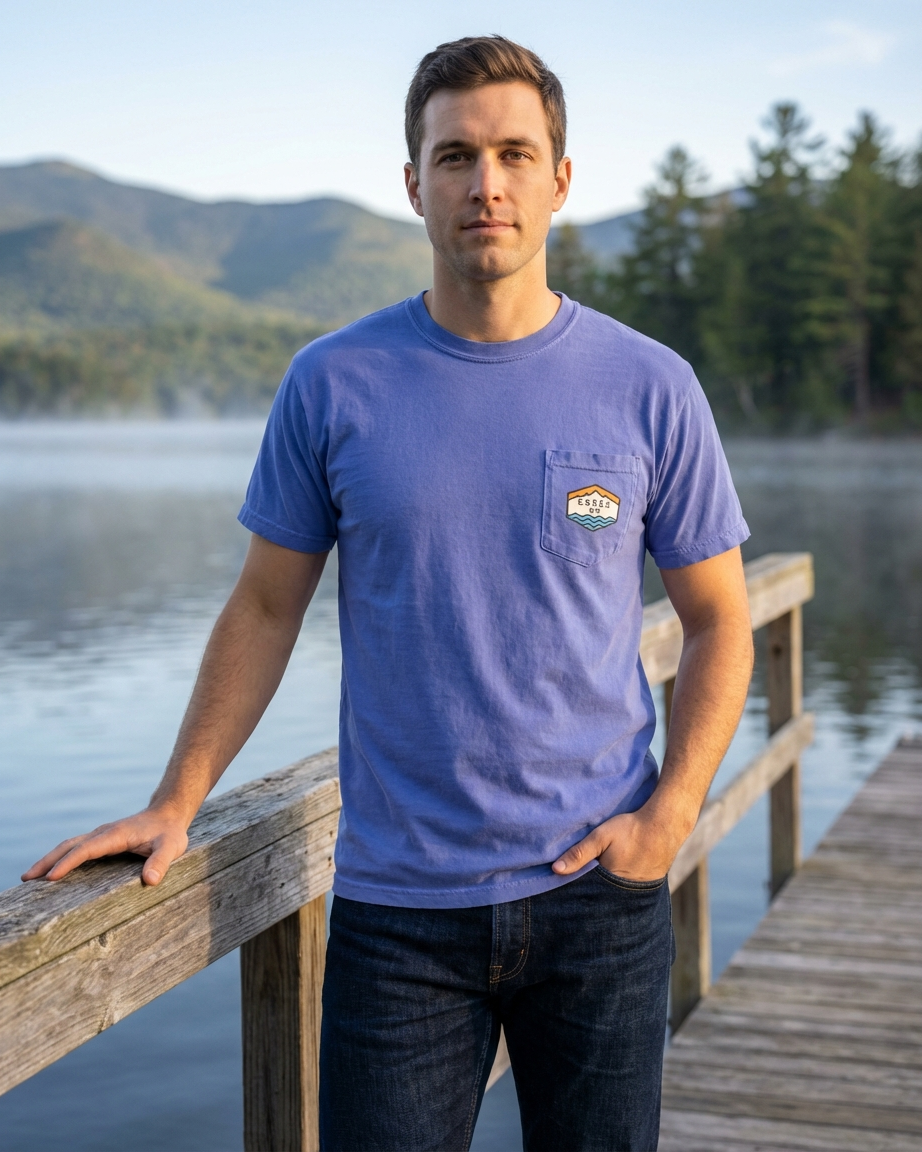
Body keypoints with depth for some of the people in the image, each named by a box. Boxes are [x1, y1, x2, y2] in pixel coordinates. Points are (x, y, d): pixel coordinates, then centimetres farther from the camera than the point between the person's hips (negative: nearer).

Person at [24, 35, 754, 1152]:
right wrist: (175, 805, 4)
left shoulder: (650, 388, 0)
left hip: (599, 895, 1)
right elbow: (265, 608, 8)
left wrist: (669, 814, -5)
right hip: (397, 905, 0)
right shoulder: (333, 383, 0)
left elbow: (718, 622, 6)